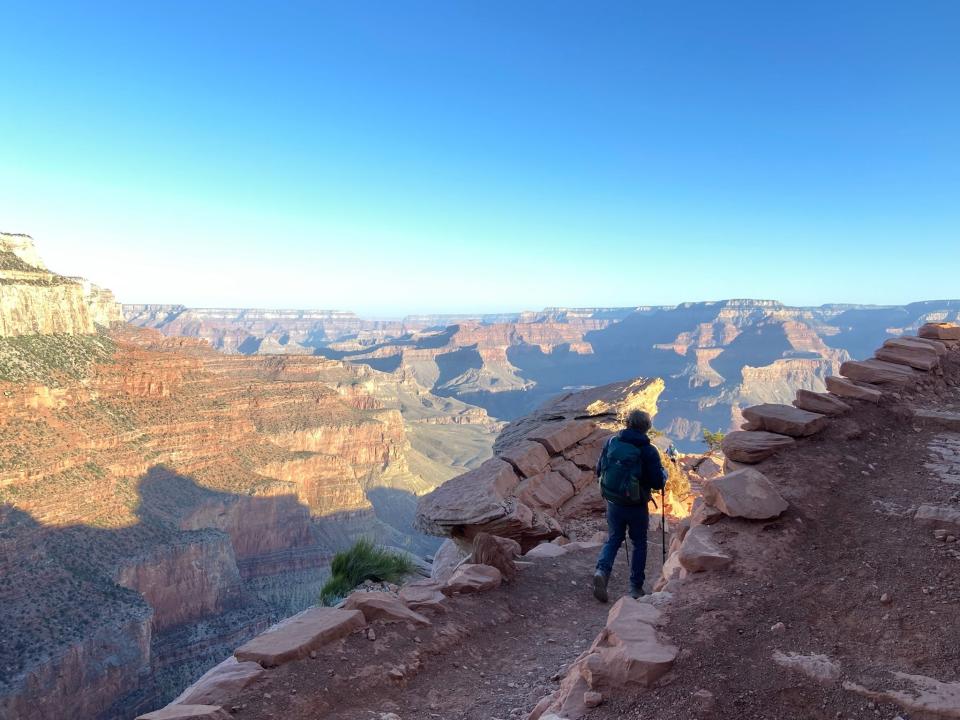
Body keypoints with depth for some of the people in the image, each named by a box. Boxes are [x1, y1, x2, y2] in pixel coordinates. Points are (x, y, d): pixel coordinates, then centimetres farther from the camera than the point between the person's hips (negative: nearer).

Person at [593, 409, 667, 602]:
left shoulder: (612, 442, -4)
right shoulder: (648, 451, -14)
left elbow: (599, 471, 4)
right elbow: (658, 483, -12)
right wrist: (664, 473, 9)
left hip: (613, 503, 3)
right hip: (636, 507, -3)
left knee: (613, 539, 17)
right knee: (639, 543, 16)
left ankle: (602, 570, -8)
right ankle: (636, 587, 21)